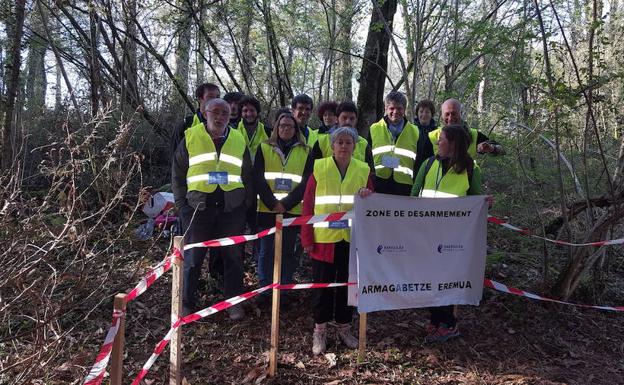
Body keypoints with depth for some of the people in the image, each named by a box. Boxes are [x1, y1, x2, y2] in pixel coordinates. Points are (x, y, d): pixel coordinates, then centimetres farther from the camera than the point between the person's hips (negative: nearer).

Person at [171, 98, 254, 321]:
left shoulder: (239, 141, 7)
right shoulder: (191, 138, 1)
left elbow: (247, 176, 13)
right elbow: (178, 174, 5)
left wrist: (246, 204, 5)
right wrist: (182, 204, -1)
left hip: (231, 208, 2)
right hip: (198, 207, -2)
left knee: (233, 257, 8)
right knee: (193, 257, 5)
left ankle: (234, 302, 22)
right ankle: (187, 304, 19)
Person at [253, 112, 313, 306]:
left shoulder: (305, 152, 7)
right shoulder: (264, 148, 7)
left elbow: (306, 183, 0)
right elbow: (258, 179, 0)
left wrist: (285, 203, -10)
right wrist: (272, 203, -11)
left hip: (293, 211, 0)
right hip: (267, 210, 0)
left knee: (287, 252, 6)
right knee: (266, 251, 4)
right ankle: (264, 291, 14)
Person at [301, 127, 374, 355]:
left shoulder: (363, 170, 5)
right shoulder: (319, 168, -1)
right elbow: (308, 204, -1)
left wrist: (368, 197, -13)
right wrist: (307, 238, -6)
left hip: (352, 238, 2)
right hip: (324, 238, -2)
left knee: (347, 283, 11)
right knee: (322, 284, 5)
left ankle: (344, 328, 28)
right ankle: (320, 331, 21)